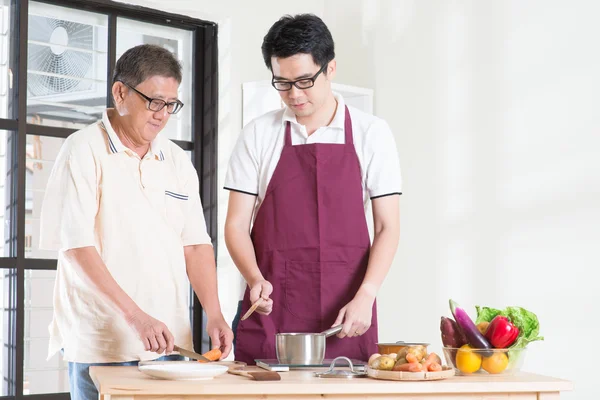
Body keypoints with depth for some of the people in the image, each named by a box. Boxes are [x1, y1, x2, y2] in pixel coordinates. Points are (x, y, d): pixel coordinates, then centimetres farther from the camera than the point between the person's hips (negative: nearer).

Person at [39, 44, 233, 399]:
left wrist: (214, 314, -4)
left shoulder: (177, 160, 12)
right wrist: (134, 315, -21)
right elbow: (76, 247, -13)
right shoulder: (84, 151, -6)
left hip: (169, 339, 5)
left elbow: (196, 244, 10)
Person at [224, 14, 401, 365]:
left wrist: (365, 297, -12)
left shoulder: (371, 134, 3)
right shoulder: (258, 135, 5)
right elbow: (237, 224, 4)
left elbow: (388, 227, 1)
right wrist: (255, 278, -14)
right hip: (271, 309, 1)